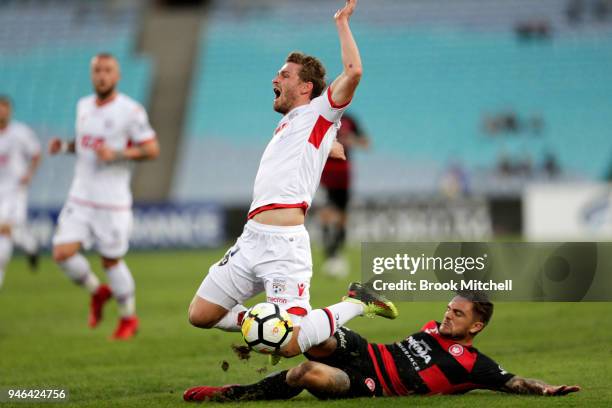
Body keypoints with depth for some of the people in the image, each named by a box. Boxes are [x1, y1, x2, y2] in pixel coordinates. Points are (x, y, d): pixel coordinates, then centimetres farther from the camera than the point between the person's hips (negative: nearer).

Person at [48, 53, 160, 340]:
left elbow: (152, 149, -10)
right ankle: (97, 292, 19)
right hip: (80, 197, 5)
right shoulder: (83, 106, 9)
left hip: (112, 201, -5)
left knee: (111, 261, 3)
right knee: (62, 253, -9)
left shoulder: (130, 110, -11)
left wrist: (116, 154, -22)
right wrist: (64, 146, 4)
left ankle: (129, 318, 25)